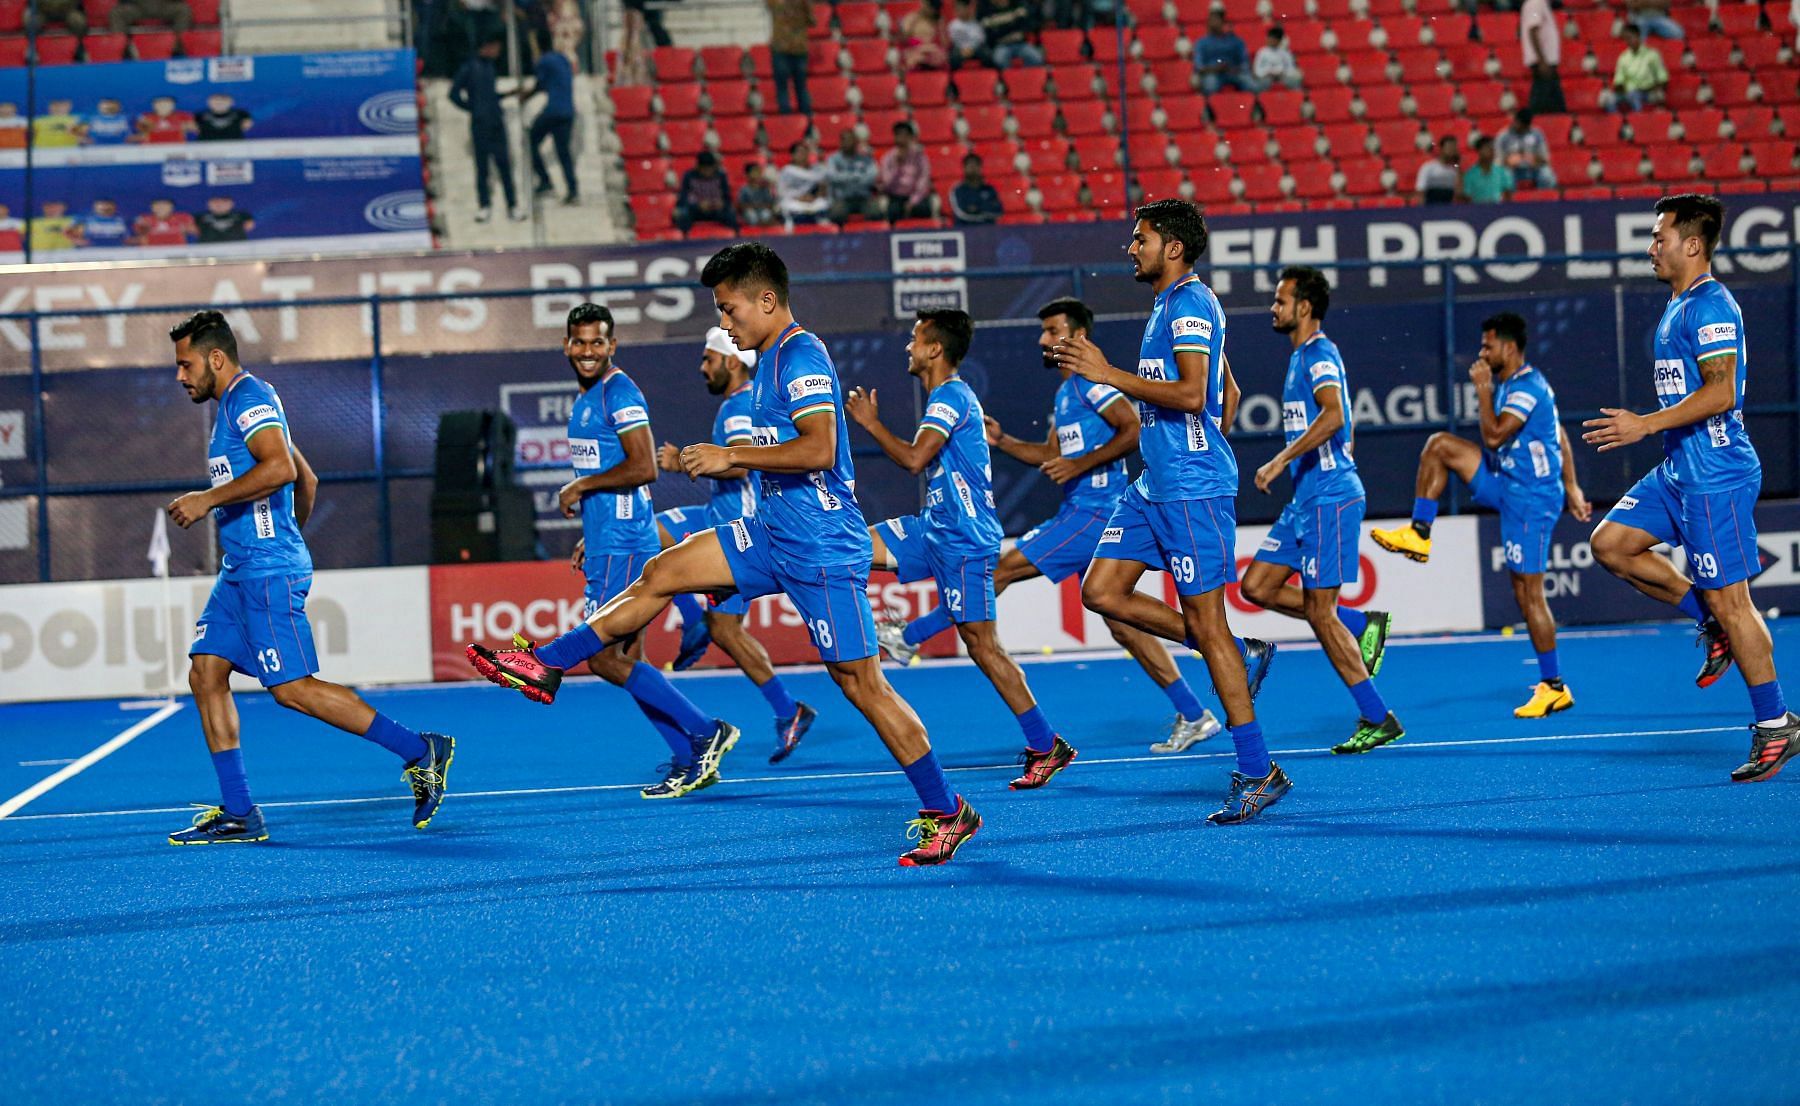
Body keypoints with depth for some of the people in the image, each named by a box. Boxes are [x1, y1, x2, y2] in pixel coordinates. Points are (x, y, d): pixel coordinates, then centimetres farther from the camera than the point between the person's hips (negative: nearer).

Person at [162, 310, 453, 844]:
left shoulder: (250, 398, -10)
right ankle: (238, 814, 3)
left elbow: (280, 467, -27)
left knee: (292, 688, -12)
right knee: (205, 674, 4)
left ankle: (421, 752, -8)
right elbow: (307, 480, 28)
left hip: (269, 572, -11)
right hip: (239, 572, 11)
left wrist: (207, 499, -22)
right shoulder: (235, 405, 22)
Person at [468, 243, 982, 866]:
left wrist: (730, 456, -20)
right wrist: (712, 466, 16)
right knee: (662, 573, 4)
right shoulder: (769, 362, 16)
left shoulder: (802, 357, -14)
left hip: (822, 546, -9)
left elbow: (819, 448, -26)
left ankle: (949, 813, 0)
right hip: (774, 534, 9)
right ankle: (545, 667, 9)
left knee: (859, 680, -7)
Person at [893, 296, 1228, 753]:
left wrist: (1079, 466, -22)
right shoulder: (1065, 393, 22)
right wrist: (1002, 440, 14)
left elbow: (1133, 431, -20)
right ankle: (1193, 717, 8)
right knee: (1122, 625, 8)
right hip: (1081, 514, 10)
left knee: (1003, 570, -8)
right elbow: (1050, 455, 27)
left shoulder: (1092, 381, -9)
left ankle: (910, 637, -2)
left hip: (1092, 513, -10)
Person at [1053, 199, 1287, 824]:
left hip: (1193, 489, -10)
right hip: (1155, 486, 10)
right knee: (1101, 591, 6)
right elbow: (1228, 393, 26)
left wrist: (1108, 374, -22)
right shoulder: (1171, 304, 18)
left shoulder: (1191, 303, -12)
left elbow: (1192, 394, -24)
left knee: (1204, 621, -7)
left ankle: (1257, 774, -2)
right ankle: (1240, 658, 12)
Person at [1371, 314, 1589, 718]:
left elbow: (1493, 435, -28)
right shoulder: (1510, 383, 11)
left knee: (1527, 592, -7)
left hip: (1530, 498, -10)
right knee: (1440, 445, 5)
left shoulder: (1527, 389, -19)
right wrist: (1571, 487, 18)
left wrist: (1483, 389, -18)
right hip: (1506, 484, 10)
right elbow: (1560, 436, 18)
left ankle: (1554, 687, 0)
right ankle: (1419, 534, 5)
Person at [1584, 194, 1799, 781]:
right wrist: (1647, 427, 20)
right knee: (1611, 544, 6)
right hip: (1678, 470, 10)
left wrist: (1647, 424, -23)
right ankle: (1713, 624, 13)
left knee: (1729, 599, -6)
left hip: (1716, 474, -10)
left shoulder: (1711, 307, -15)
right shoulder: (1678, 305, 16)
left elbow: (1720, 392, -24)